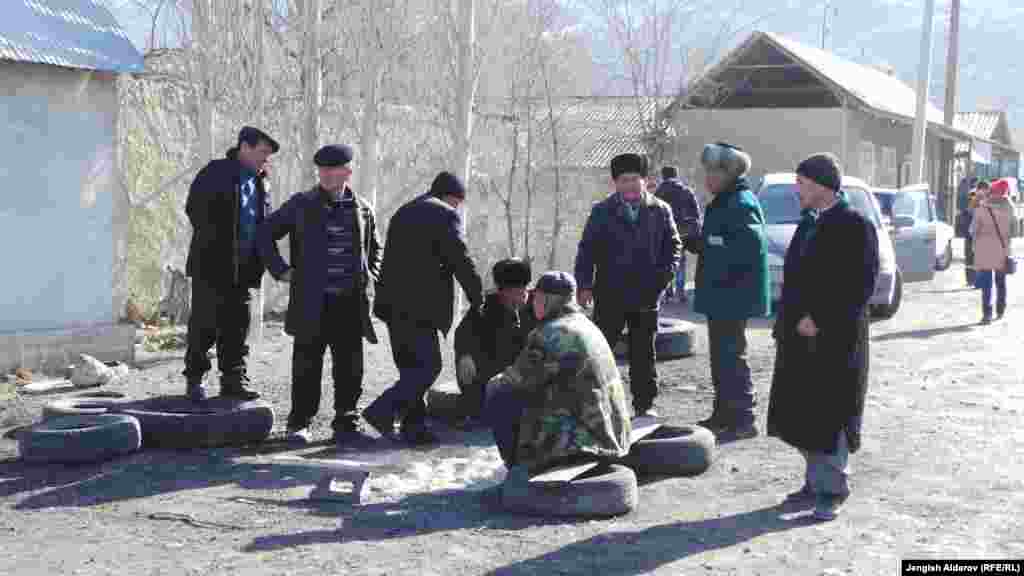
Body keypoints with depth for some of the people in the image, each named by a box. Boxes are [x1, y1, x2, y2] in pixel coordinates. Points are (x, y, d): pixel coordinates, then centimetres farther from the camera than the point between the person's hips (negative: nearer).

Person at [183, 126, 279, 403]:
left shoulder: (258, 182, 14)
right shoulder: (215, 173, -5)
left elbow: (264, 222, 21)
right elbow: (195, 209, -11)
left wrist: (258, 259, 7)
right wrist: (217, 241, -12)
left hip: (243, 268, 6)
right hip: (211, 265, -6)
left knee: (237, 327, 7)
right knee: (204, 323, -1)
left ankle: (233, 380, 14)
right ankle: (194, 378, 10)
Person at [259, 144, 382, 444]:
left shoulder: (362, 209, 9)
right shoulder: (301, 205, 1)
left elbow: (375, 248, 24)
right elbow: (266, 234, 7)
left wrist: (369, 278, 10)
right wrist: (280, 270, -1)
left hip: (350, 303, 2)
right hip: (311, 302, -2)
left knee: (350, 367, 4)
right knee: (307, 366, 2)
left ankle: (346, 423, 15)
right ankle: (299, 423, 12)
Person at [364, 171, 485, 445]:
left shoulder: (403, 213, 23)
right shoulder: (446, 216, -3)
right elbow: (461, 261, -8)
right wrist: (477, 298, 2)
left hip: (393, 304, 9)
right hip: (421, 306, -9)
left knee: (410, 366, 13)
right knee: (428, 366, -6)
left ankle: (414, 425, 10)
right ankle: (382, 410, -15)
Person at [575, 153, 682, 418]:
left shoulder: (660, 211, 4)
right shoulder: (602, 211, 1)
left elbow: (673, 244, 8)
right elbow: (587, 249, 0)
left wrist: (666, 273, -6)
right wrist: (584, 284, -8)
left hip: (647, 296, 1)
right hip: (610, 295, -1)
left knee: (643, 354, 10)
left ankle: (645, 403, 20)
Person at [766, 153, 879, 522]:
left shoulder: (855, 225, -11)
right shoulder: (811, 224, 14)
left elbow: (862, 285, -17)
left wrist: (819, 321, -18)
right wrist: (792, 322, 8)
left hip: (836, 340, -8)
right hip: (803, 339, 8)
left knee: (832, 418, 0)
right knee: (801, 414, 12)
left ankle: (832, 490, 10)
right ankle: (816, 481, 24)